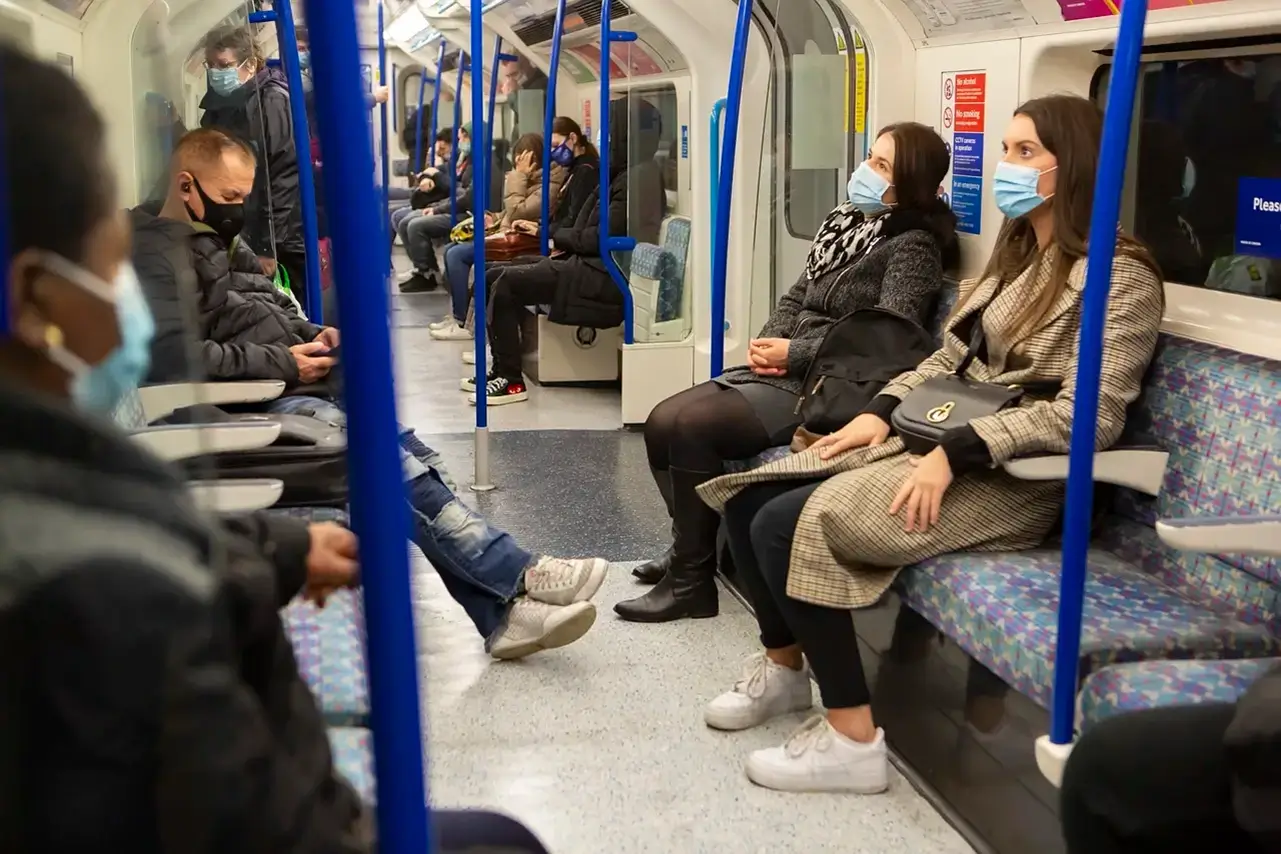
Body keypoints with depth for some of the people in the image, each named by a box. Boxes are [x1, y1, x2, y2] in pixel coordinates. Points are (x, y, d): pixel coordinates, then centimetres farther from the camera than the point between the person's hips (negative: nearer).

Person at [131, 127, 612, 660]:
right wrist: (284, 361, -17)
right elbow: (171, 355, -23)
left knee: (400, 451, -12)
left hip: (296, 392, 9)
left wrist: (312, 336, 7)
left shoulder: (216, 243, 23)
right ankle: (514, 575, -22)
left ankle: (497, 611, -19)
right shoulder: (160, 250, -8)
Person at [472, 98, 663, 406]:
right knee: (495, 276, 3)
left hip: (603, 277, -10)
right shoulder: (625, 174, 18)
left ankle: (511, 380, -13)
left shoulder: (639, 177, -14)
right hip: (590, 265, 10)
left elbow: (602, 237, -17)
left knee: (506, 283, -18)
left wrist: (559, 236, -1)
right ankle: (502, 367, 7)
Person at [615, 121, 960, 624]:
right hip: (780, 372, 9)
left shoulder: (913, 245, -11)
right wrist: (766, 343, -2)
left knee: (691, 426, -22)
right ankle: (691, 546, 11)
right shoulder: (843, 223, 15)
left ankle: (693, 580, -9)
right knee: (662, 422, -4)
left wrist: (793, 353, -18)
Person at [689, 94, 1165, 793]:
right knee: (747, 501, -4)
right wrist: (881, 410, 2)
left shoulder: (1119, 276, -10)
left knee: (788, 525, -24)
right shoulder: (1015, 255, 18)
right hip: (933, 436, 9)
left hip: (1011, 477, -9)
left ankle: (852, 740, -14)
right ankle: (783, 664, 17)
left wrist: (956, 454, -24)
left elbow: (1088, 417, -20)